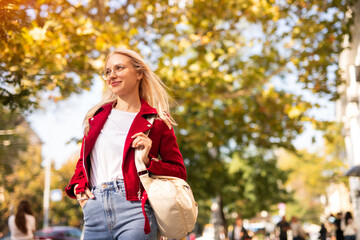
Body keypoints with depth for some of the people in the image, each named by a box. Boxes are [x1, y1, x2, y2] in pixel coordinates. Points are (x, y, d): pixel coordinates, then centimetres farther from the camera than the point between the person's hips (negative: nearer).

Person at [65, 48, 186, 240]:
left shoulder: (156, 121, 4)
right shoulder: (97, 116, 16)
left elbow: (179, 172, 6)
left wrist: (148, 161, -10)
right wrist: (78, 187, 7)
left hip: (132, 210, -4)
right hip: (94, 214, 4)